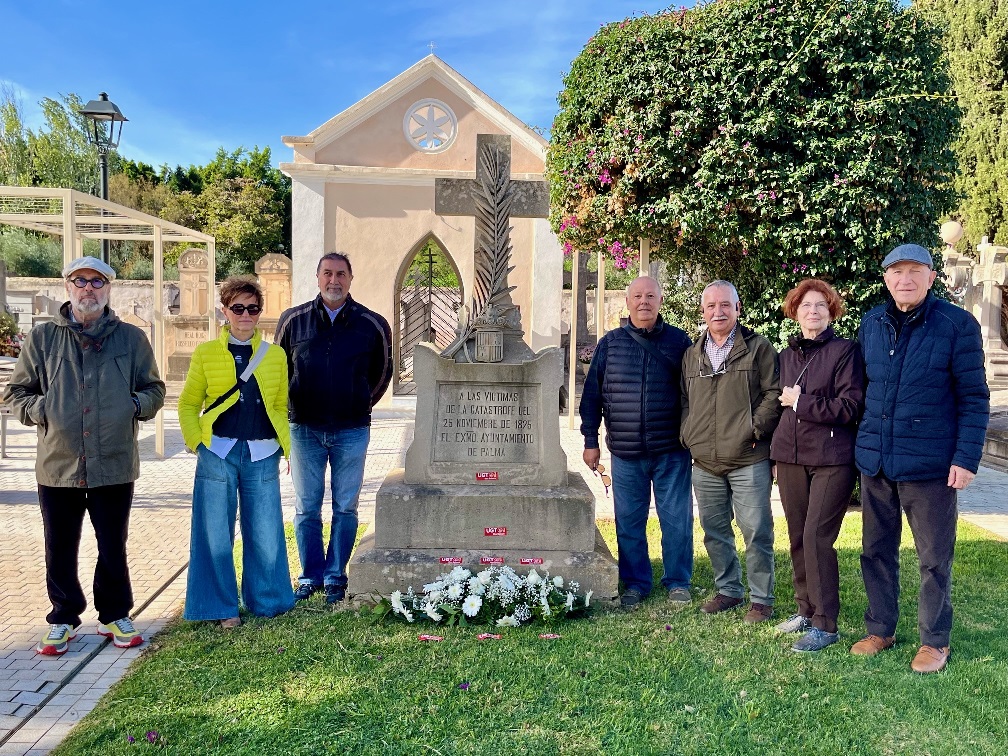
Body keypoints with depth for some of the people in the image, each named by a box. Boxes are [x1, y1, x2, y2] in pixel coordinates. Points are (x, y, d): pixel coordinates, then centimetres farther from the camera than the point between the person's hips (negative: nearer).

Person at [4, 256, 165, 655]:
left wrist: (135, 405, -9)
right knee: (60, 550, 11)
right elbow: (17, 391, 10)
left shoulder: (131, 338, 4)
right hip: (57, 464, 1)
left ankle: (115, 616, 28)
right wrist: (41, 410, -9)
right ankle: (63, 620, 29)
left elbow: (154, 389, 10)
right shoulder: (42, 337, 4)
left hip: (114, 464, 0)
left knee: (113, 548, 10)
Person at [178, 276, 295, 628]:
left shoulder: (275, 355, 9)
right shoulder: (206, 353, 5)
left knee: (265, 532, 5)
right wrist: (197, 442, -4)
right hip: (217, 454, -1)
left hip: (262, 456, 1)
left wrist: (288, 447, 3)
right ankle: (222, 607, 20)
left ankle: (265, 600, 24)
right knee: (216, 534, 5)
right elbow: (188, 404, 9)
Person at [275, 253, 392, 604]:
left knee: (345, 508, 6)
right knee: (306, 508, 7)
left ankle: (335, 577, 19)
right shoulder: (293, 320, 3)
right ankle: (310, 576, 20)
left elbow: (382, 371, 15)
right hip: (305, 429, 1)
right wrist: (292, 408, 13)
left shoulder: (372, 324, 1)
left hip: (351, 431, -1)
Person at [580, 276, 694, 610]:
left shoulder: (679, 341, 2)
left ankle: (677, 582, 23)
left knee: (677, 519, 7)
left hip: (671, 451, -1)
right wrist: (590, 441, 4)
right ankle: (635, 583, 23)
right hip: (625, 453, 1)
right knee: (629, 522, 8)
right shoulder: (610, 343, 4)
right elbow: (592, 395, 6)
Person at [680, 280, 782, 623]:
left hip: (748, 461, -5)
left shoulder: (758, 347, 0)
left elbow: (774, 393, -4)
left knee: (756, 531, -1)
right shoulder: (692, 355, 14)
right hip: (704, 463, 5)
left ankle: (761, 599, 13)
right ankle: (728, 590, 29)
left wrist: (755, 429, -12)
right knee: (714, 531, 13)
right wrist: (688, 435, 8)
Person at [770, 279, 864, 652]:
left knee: (816, 537, -9)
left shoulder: (846, 351, -4)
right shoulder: (786, 355, 14)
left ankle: (825, 624, 2)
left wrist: (801, 402, -11)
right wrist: (775, 455, 17)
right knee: (798, 538, 10)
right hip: (791, 457, 6)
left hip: (832, 460, -6)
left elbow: (850, 407, -12)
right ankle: (805, 609, 24)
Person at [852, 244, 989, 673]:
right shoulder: (871, 323, 6)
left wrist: (967, 458, -13)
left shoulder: (957, 325, -7)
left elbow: (974, 397, -7)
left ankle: (935, 641, 24)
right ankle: (880, 630, 29)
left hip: (930, 463, -4)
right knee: (876, 550, 13)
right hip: (874, 461, 5)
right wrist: (861, 442, 9)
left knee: (934, 557, 8)